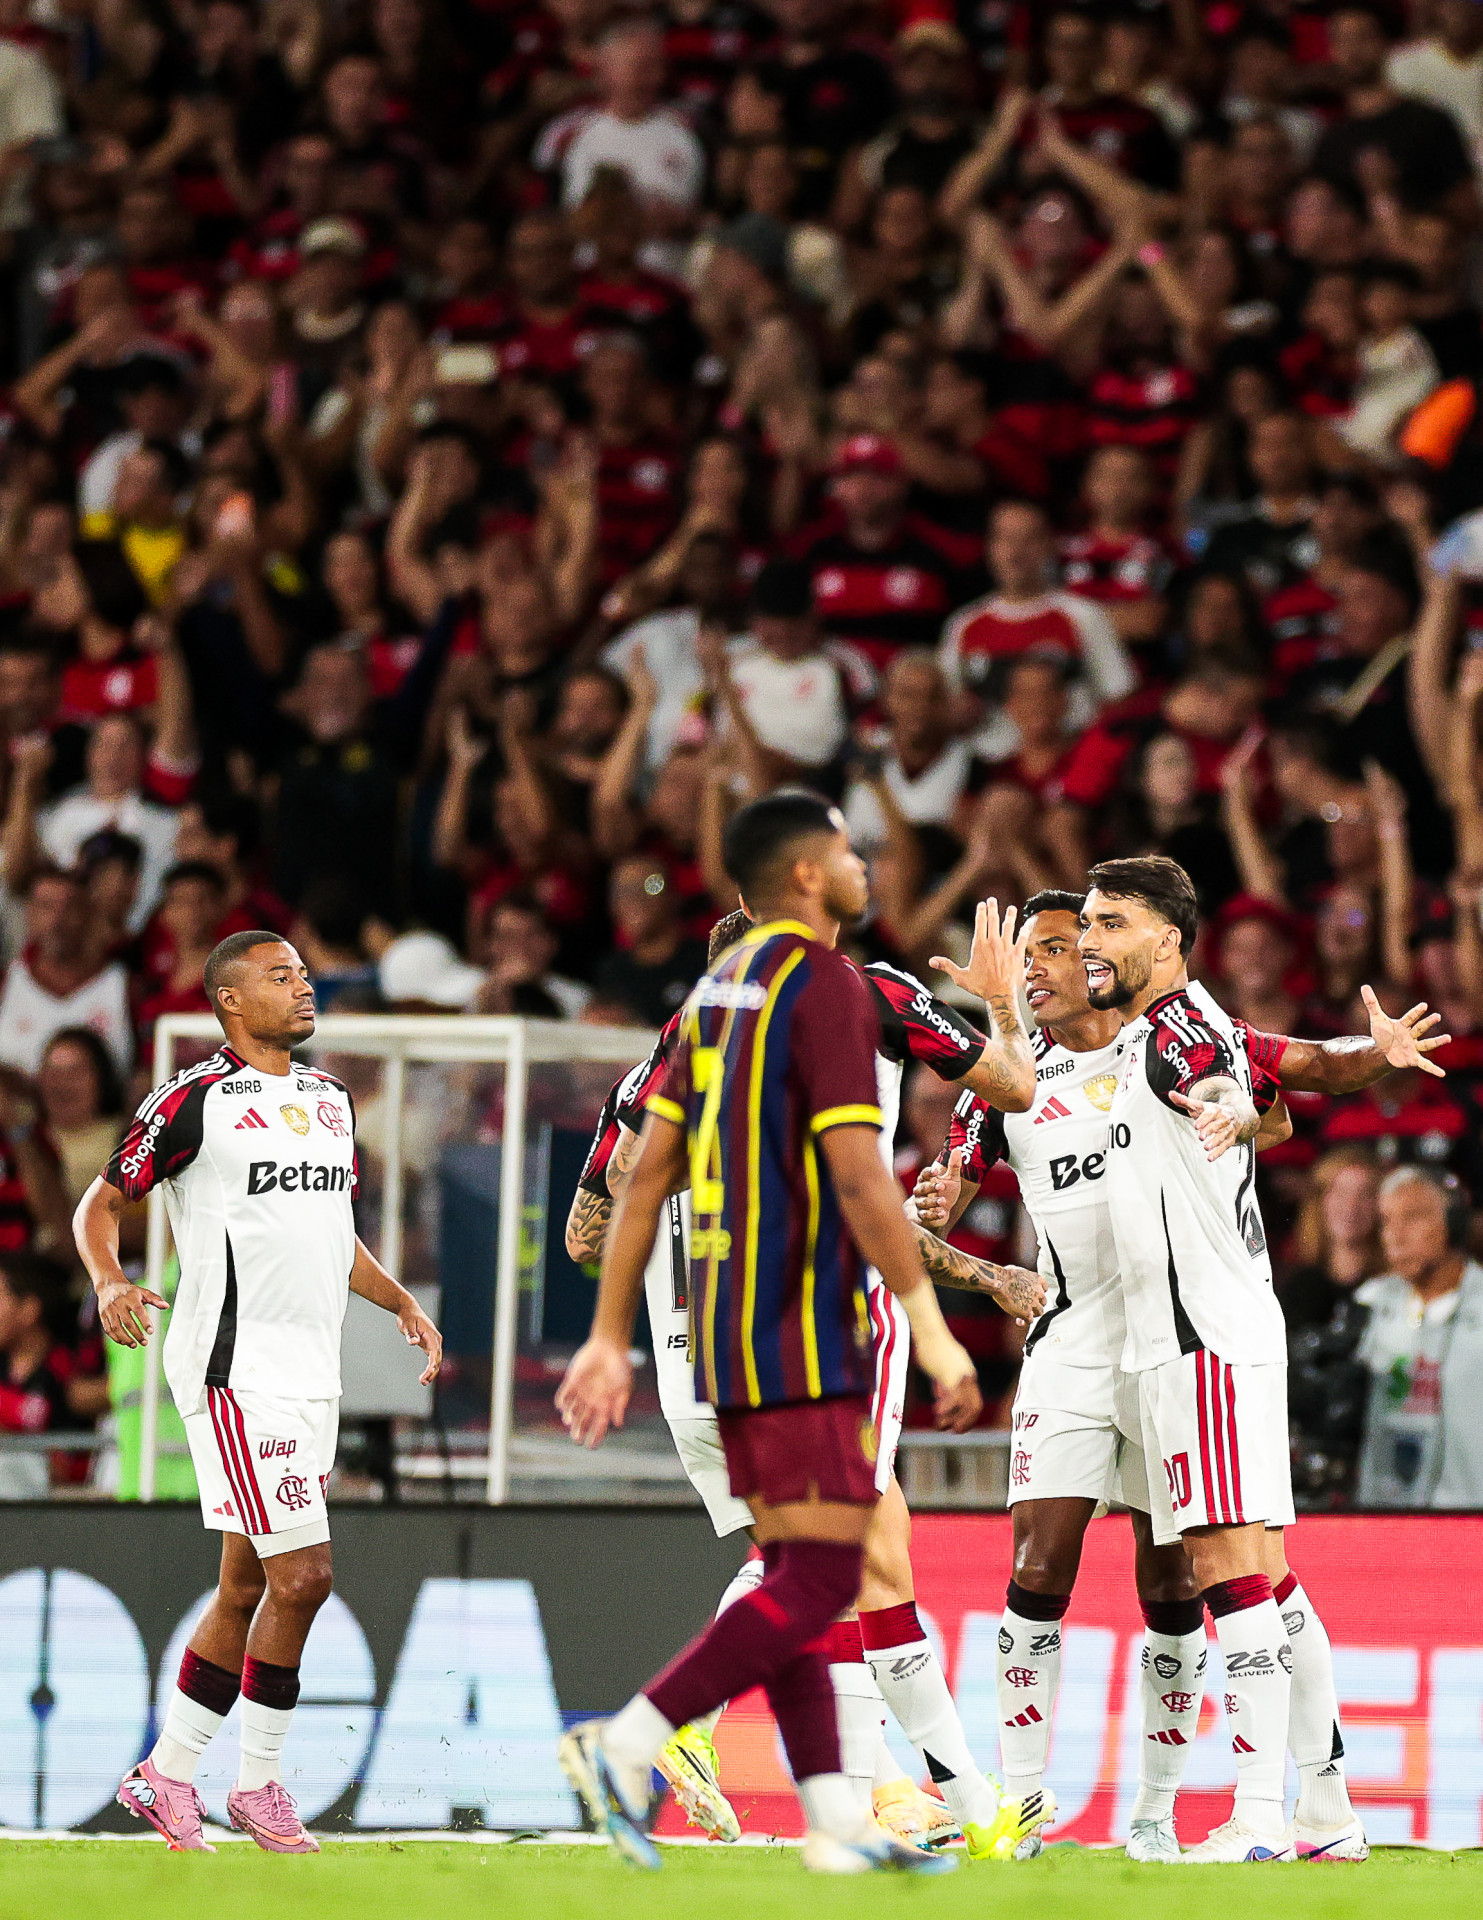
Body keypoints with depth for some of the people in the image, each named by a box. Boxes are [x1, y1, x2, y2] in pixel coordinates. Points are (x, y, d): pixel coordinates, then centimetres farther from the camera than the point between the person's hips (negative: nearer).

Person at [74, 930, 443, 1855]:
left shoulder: (330, 1098, 17)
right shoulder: (196, 1099, -6)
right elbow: (100, 1204, -2)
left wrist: (403, 1303, 15)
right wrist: (111, 1283, -21)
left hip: (313, 1374, 8)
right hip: (235, 1365, -8)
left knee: (247, 1588, 10)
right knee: (301, 1574, -12)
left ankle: (166, 1774, 19)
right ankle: (261, 1782, 0)